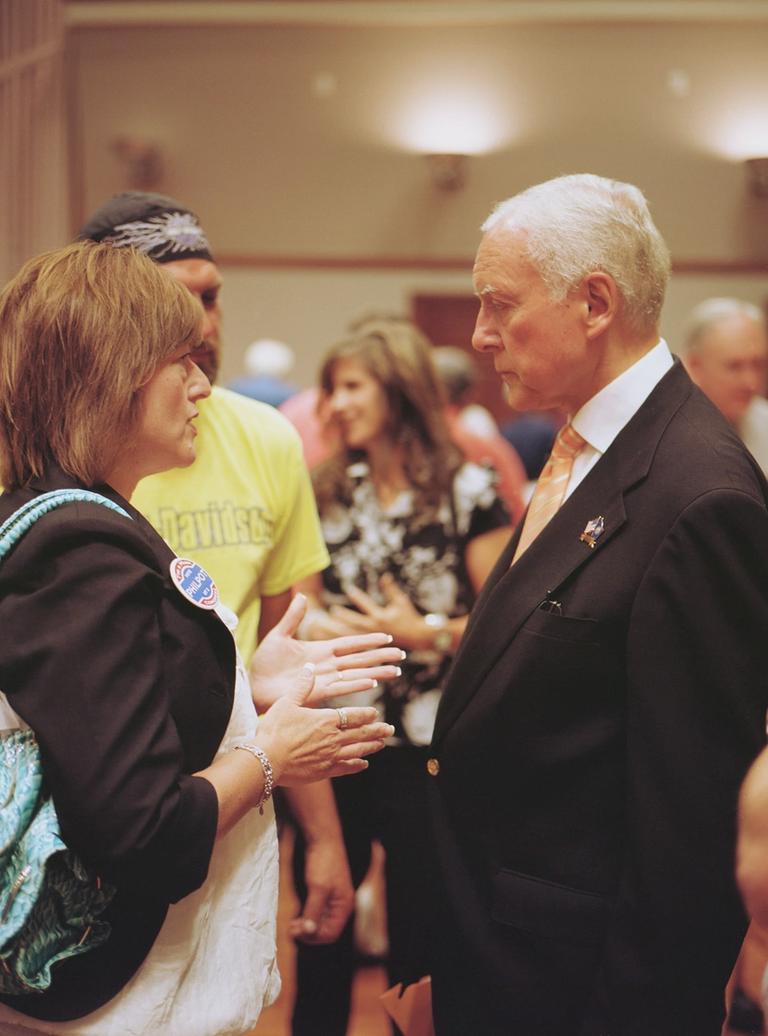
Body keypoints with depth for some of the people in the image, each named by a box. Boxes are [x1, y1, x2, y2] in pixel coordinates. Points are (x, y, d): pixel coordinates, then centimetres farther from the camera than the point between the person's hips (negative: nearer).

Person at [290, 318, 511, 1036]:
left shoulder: (465, 491, -5)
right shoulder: (331, 490, 10)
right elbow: (300, 597, 16)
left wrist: (425, 634, -17)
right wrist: (315, 626, -4)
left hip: (424, 751, -4)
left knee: (419, 934, 5)